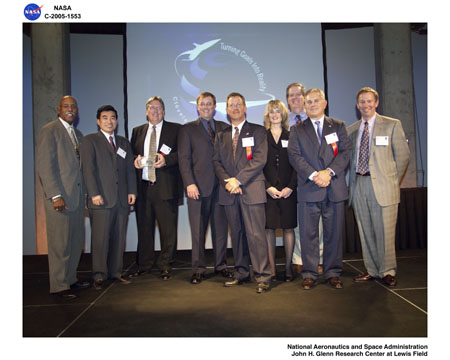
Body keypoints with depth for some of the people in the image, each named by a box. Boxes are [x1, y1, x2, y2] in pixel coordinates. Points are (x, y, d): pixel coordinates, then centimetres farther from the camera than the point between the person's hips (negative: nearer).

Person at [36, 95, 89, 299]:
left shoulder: (78, 134, 18)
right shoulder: (49, 131, -5)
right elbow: (44, 166, -12)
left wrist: (83, 194, 11)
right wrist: (55, 195, -18)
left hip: (77, 196, 7)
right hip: (60, 197, -7)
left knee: (76, 241, 12)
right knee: (60, 243, 0)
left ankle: (70, 279, 25)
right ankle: (59, 286, 13)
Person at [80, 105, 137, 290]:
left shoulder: (124, 143, 20)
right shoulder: (90, 141, 5)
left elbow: (130, 169, 16)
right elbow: (88, 169, -4)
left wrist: (132, 191, 5)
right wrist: (94, 193, -13)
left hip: (122, 199, 5)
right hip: (101, 199, -4)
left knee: (119, 238, 6)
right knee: (100, 238, -3)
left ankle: (116, 272, 17)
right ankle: (99, 275, 9)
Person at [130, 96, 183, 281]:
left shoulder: (175, 129, 6)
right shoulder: (137, 131, 18)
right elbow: (131, 153, 18)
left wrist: (166, 159, -16)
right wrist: (135, 160, -3)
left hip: (166, 187, -3)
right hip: (142, 187, 3)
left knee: (168, 229, 1)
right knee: (144, 228, 10)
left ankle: (165, 266, 16)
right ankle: (144, 265, 23)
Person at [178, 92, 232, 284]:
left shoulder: (224, 128, 14)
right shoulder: (188, 129, 8)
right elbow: (184, 158, 0)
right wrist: (190, 183, -11)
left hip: (220, 186, 2)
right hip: (198, 187, -2)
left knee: (221, 229, 8)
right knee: (198, 231, 3)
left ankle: (220, 265, 23)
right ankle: (198, 269, 15)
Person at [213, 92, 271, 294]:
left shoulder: (258, 131, 7)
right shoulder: (221, 135, 19)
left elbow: (260, 159, -4)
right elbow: (216, 161, 11)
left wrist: (238, 180, -12)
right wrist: (227, 181, -7)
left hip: (251, 189, -4)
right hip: (229, 192, 4)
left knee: (255, 234, -8)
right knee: (237, 234, 8)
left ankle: (262, 277, 0)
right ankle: (241, 273, 19)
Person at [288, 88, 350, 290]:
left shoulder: (338, 126, 13)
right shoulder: (297, 130, 11)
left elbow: (345, 152, 3)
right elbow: (294, 156, -1)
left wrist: (329, 171, -13)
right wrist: (314, 175, -14)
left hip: (334, 188, 1)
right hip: (308, 189, -1)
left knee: (334, 233, 6)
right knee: (308, 234, 2)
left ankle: (333, 273, 19)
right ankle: (309, 273, 13)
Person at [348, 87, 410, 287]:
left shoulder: (392, 125, 3)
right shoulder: (351, 130, 13)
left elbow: (403, 155, 3)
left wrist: (393, 180, 0)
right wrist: (352, 182, 6)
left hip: (382, 185, -3)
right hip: (358, 185, 4)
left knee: (385, 231, -2)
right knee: (366, 232, 9)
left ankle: (387, 272, 13)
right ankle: (372, 270, 21)